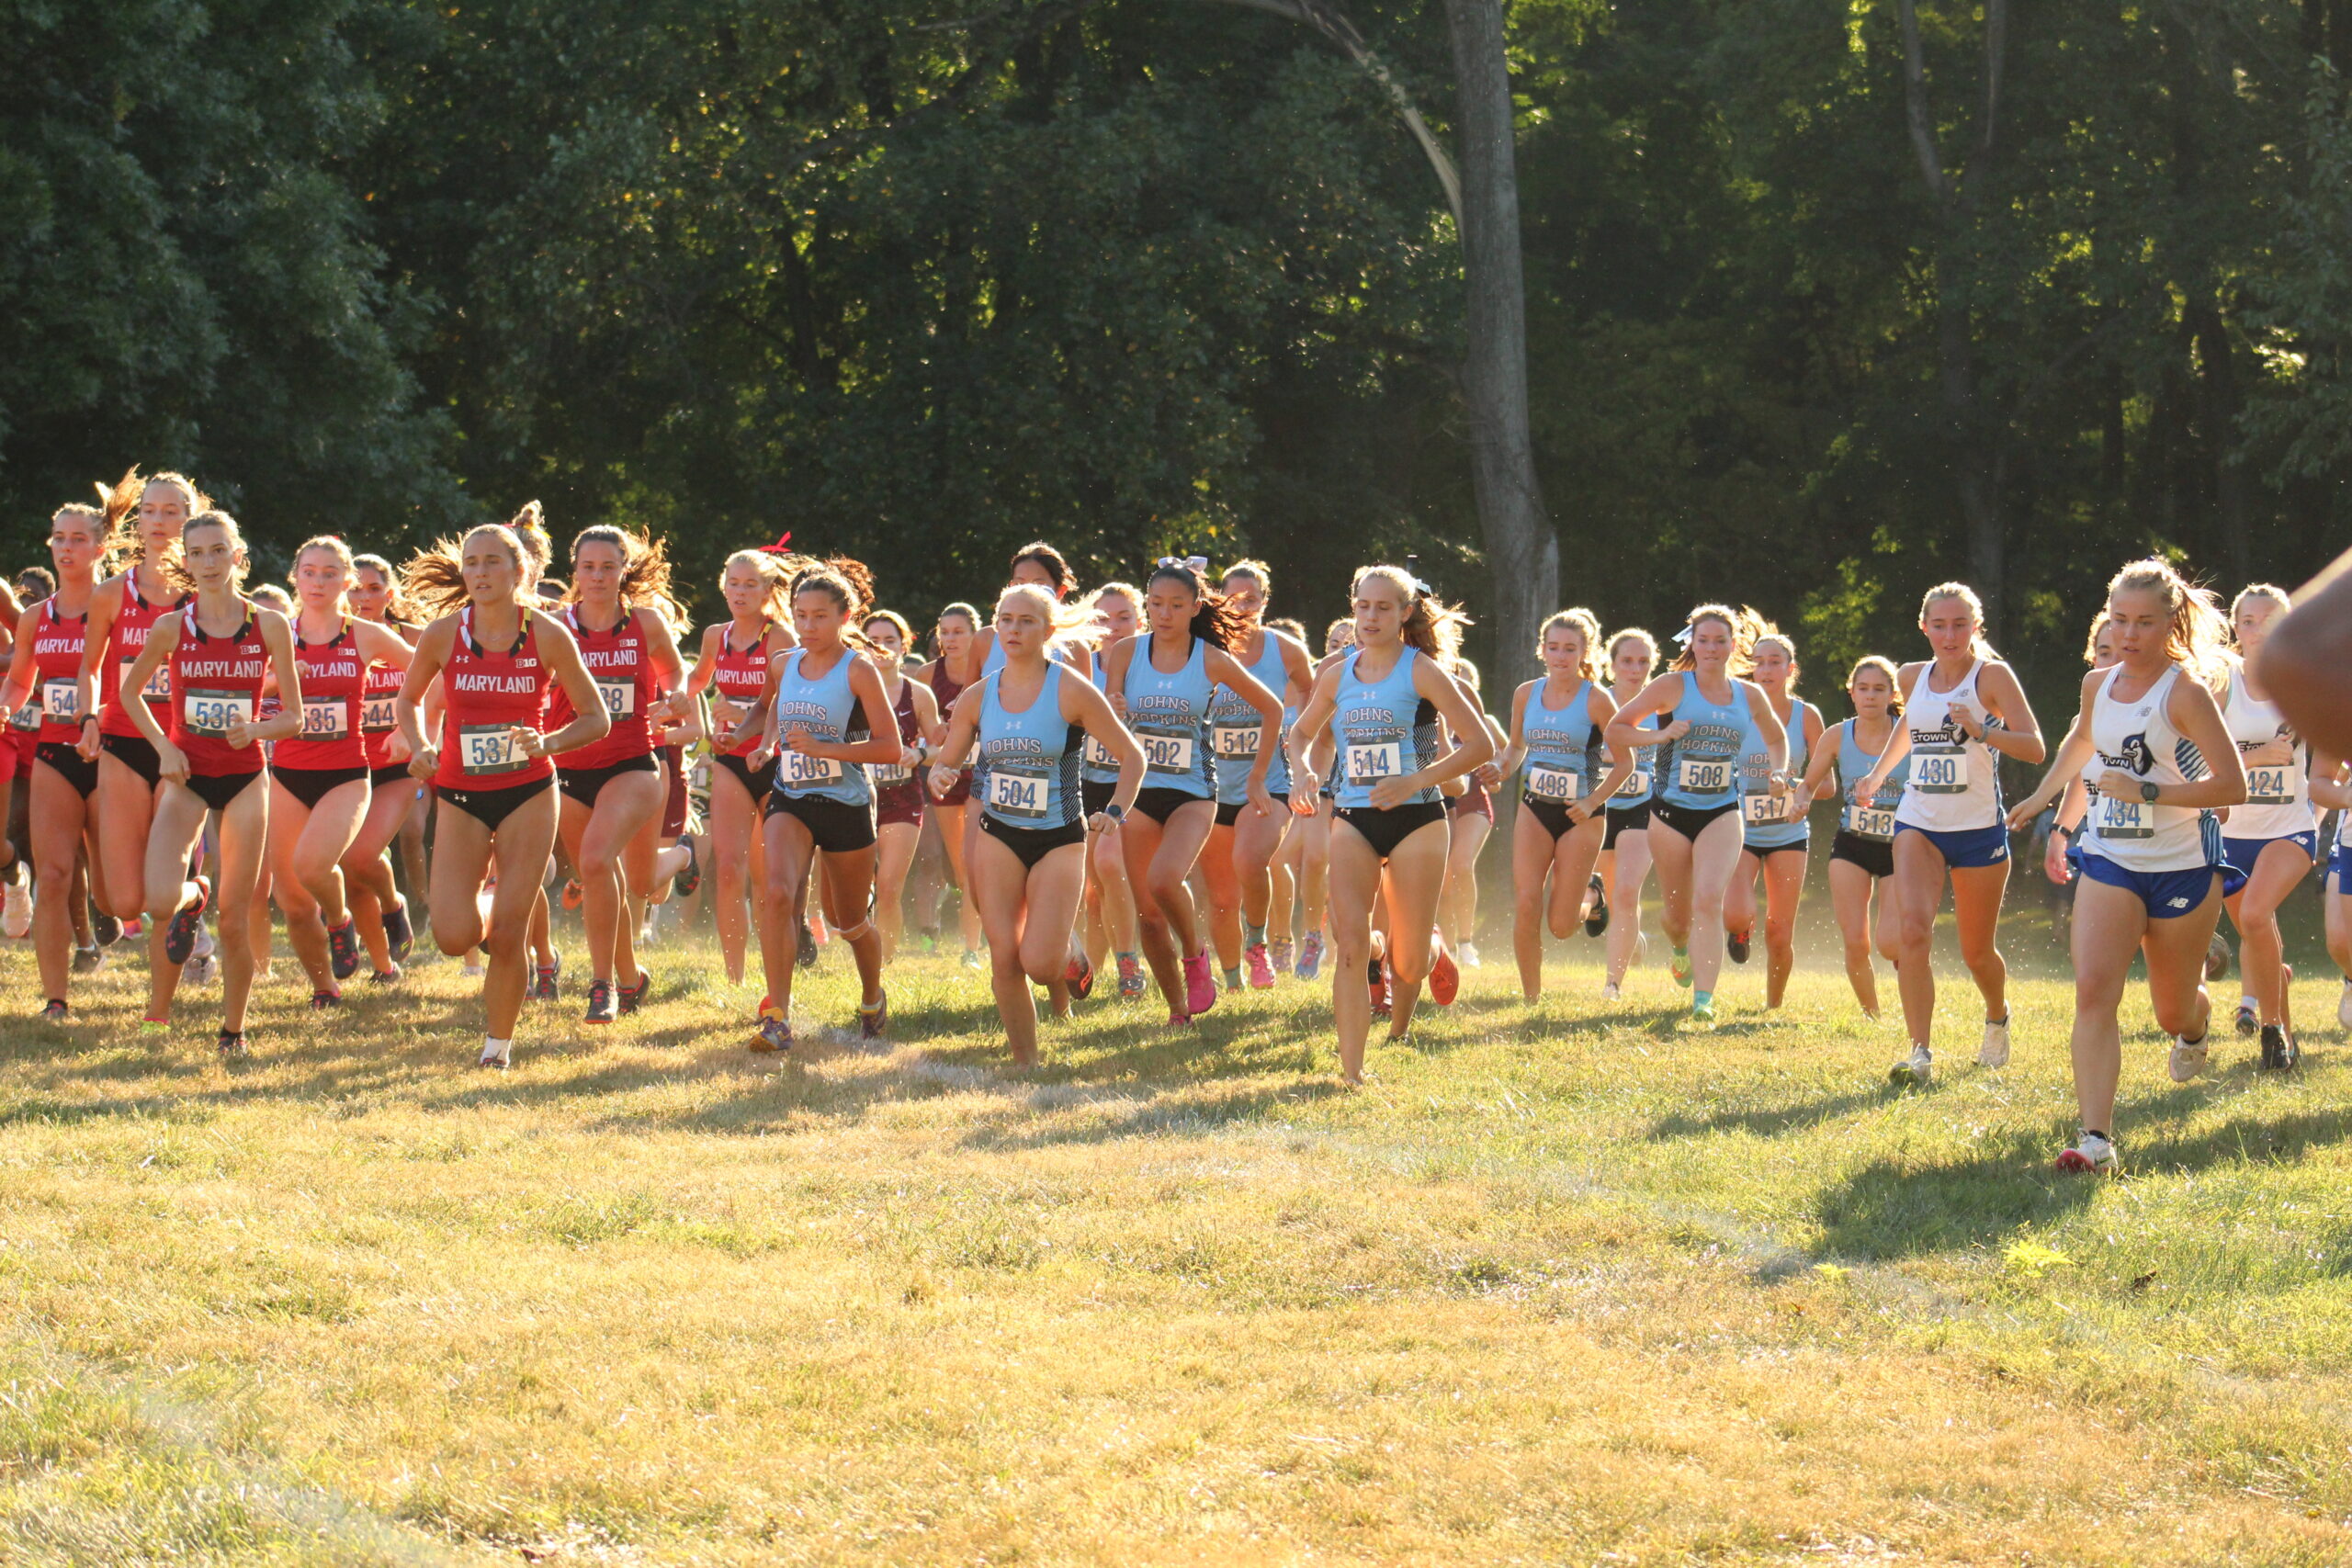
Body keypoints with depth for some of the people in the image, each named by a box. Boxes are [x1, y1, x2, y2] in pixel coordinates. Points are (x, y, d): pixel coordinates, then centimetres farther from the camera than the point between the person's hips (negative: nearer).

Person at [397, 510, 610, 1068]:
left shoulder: (548, 635, -7)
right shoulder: (443, 634, -4)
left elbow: (596, 718, 1)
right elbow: (407, 701, 13)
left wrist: (546, 743, -17)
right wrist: (420, 748, -6)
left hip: (528, 793, -1)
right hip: (460, 795, 1)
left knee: (509, 934, -4)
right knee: (455, 937, -9)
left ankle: (499, 1042, 17)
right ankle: (483, 912, 27)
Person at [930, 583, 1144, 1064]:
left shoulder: (1071, 691, -10)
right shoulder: (977, 697, 1)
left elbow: (1132, 757, -5)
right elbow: (946, 762, 10)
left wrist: (1113, 812, -18)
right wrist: (939, 776, -14)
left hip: (1059, 840, -3)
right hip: (999, 839, 3)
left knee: (1038, 962, -13)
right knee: (1004, 959, -5)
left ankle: (1069, 970, 23)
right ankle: (1025, 1063, 10)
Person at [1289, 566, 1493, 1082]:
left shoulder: (1422, 672, -6)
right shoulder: (1337, 675, 6)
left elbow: (1481, 745, -9)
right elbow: (1302, 733, 23)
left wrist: (1417, 780, -18)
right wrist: (1302, 771, 0)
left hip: (1416, 820, -3)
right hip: (1352, 821, 3)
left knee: (1408, 962, 3)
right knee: (1350, 940, -19)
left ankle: (1398, 1033, 39)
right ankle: (1351, 1068, -19)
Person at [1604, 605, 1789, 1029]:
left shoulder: (1750, 696, 5)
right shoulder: (1674, 686, -4)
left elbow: (1776, 739, 24)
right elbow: (1616, 729, 0)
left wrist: (1778, 772, 5)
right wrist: (1660, 735, -16)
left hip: (1722, 813, 0)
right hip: (1672, 811, 0)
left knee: (1709, 899, -21)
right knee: (1678, 911, 11)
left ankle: (1704, 1000, -24)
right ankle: (1680, 947, 49)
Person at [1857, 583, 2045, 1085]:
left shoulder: (1992, 676, -8)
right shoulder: (1912, 678, 6)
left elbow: (2034, 747, -16)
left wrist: (1982, 731, -31)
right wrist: (1879, 771, 32)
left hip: (1979, 827, -3)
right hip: (1918, 824, 3)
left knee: (1977, 952, 10)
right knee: (1912, 930, -21)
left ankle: (1997, 1018, 43)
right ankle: (1921, 1052, -21)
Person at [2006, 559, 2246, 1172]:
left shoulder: (2185, 691, -15)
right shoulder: (2098, 685, 4)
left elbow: (2233, 785, -19)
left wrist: (2147, 792, -24)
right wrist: (2042, 796, 34)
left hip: (2184, 865, -4)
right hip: (2110, 861, 4)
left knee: (2173, 1013, 11)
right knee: (2093, 990, -18)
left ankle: (2195, 1023, 51)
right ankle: (2096, 1139, -23)